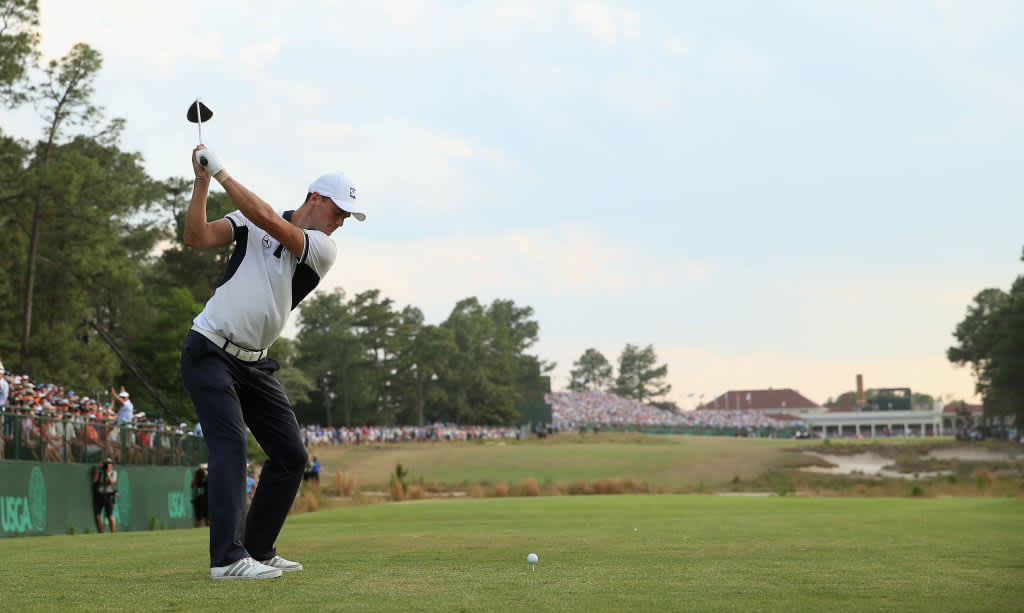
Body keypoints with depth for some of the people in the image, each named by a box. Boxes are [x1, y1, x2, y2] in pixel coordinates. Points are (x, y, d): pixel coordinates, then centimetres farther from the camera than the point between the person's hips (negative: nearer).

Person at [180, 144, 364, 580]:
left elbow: (268, 220, -17)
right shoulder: (251, 223, -1)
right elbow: (197, 238, -12)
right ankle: (228, 558, -24)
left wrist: (221, 172, -18)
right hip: (209, 352, -5)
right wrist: (202, 181, -18)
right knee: (229, 445, -19)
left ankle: (258, 550, 16)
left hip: (254, 364, 5)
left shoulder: (324, 250, 0)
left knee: (290, 456, 4)